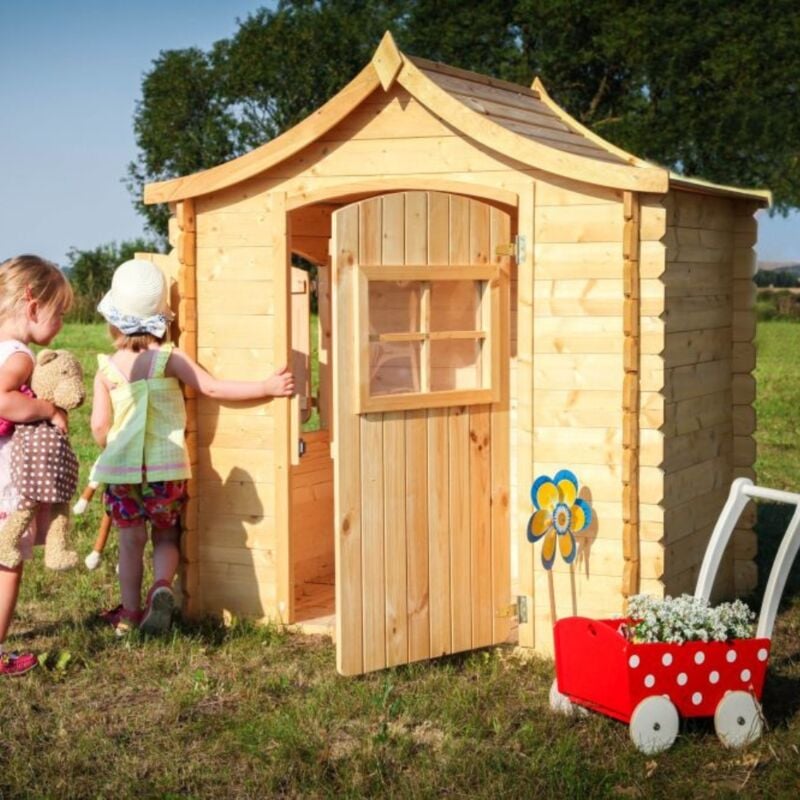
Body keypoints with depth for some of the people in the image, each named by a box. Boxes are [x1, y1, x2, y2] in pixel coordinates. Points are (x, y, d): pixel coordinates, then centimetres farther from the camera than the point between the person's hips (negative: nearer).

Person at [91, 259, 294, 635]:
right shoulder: (170, 359, -6)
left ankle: (130, 613, 18)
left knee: (130, 541, 14)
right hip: (167, 468, -1)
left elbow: (99, 426, -5)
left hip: (121, 470, 1)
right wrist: (266, 387, -9)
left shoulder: (107, 370, -3)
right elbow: (213, 389, -11)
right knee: (166, 536, 16)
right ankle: (162, 585, -10)